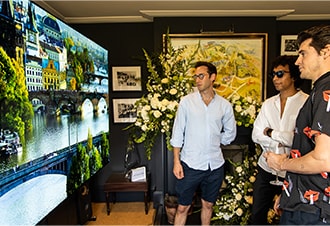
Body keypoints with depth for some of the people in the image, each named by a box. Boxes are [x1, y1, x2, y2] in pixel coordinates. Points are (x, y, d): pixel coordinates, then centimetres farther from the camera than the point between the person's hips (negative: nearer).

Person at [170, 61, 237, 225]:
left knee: (208, 205, 19)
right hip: (190, 164, -2)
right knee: (183, 207, 7)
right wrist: (176, 162, -8)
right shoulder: (186, 102, -5)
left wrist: (214, 141, 5)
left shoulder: (225, 105, 1)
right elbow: (177, 134, -4)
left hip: (215, 165, 3)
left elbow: (230, 133, 14)